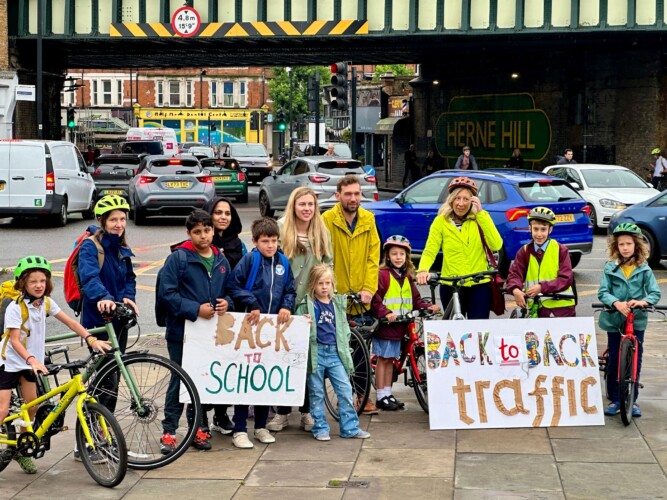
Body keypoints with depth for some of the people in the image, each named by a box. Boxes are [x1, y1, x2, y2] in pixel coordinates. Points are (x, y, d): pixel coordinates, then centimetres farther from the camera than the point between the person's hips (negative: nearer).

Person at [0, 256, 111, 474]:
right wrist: (31, 360, -41)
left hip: (30, 362, 6)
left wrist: (91, 339, -17)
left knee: (32, 405, 6)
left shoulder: (46, 302, -3)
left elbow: (69, 322, -5)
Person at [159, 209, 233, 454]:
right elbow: (167, 293, -13)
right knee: (180, 380, -1)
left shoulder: (221, 260, 10)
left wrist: (226, 303, -3)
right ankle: (169, 432, 7)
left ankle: (198, 428, 22)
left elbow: (229, 290, 20)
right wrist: (196, 309, -18)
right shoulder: (178, 258, -8)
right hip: (183, 330, -5)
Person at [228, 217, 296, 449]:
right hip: (250, 326, -5)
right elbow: (235, 286, -10)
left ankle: (261, 426, 23)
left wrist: (286, 306, -3)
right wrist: (252, 305, -16)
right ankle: (239, 430, 3)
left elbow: (290, 290, 15)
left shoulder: (283, 263, 8)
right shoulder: (249, 260, -8)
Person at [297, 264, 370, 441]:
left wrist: (345, 349, 11)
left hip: (335, 353, 3)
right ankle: (320, 428, 14)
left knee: (345, 389, 0)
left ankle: (350, 427, 6)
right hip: (315, 352, -3)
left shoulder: (338, 303, 11)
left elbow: (344, 327, 19)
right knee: (316, 393, 4)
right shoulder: (307, 304, -1)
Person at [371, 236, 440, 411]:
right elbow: (375, 299, -16)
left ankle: (388, 393, 21)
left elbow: (415, 300, 14)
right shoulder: (382, 275, -10)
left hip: (400, 326, 7)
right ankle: (381, 396, 6)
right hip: (385, 325, -7)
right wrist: (385, 313, -27)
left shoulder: (407, 278, 14)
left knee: (391, 360, 14)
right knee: (383, 359, 0)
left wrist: (428, 307, -2)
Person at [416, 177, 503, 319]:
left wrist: (481, 213, -15)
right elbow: (430, 251, -6)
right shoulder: (441, 221, -1)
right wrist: (423, 270, -27)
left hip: (479, 286, 0)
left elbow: (496, 245, -12)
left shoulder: (480, 219, 2)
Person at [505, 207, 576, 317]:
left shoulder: (561, 250, -2)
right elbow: (514, 273, -5)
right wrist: (515, 289, -29)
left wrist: (542, 287, -24)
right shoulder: (524, 252, 5)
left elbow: (566, 279, -9)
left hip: (561, 307, -1)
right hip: (537, 308, 1)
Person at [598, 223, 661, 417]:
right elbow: (603, 292, -8)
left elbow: (655, 293, -5)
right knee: (614, 360, 4)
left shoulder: (644, 269, -1)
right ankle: (614, 399, 14)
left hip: (637, 320, 0)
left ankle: (632, 400, 13)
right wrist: (616, 303, -26)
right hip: (614, 320, 0)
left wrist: (643, 301, -25)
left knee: (635, 360, 2)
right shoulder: (610, 268, -2)